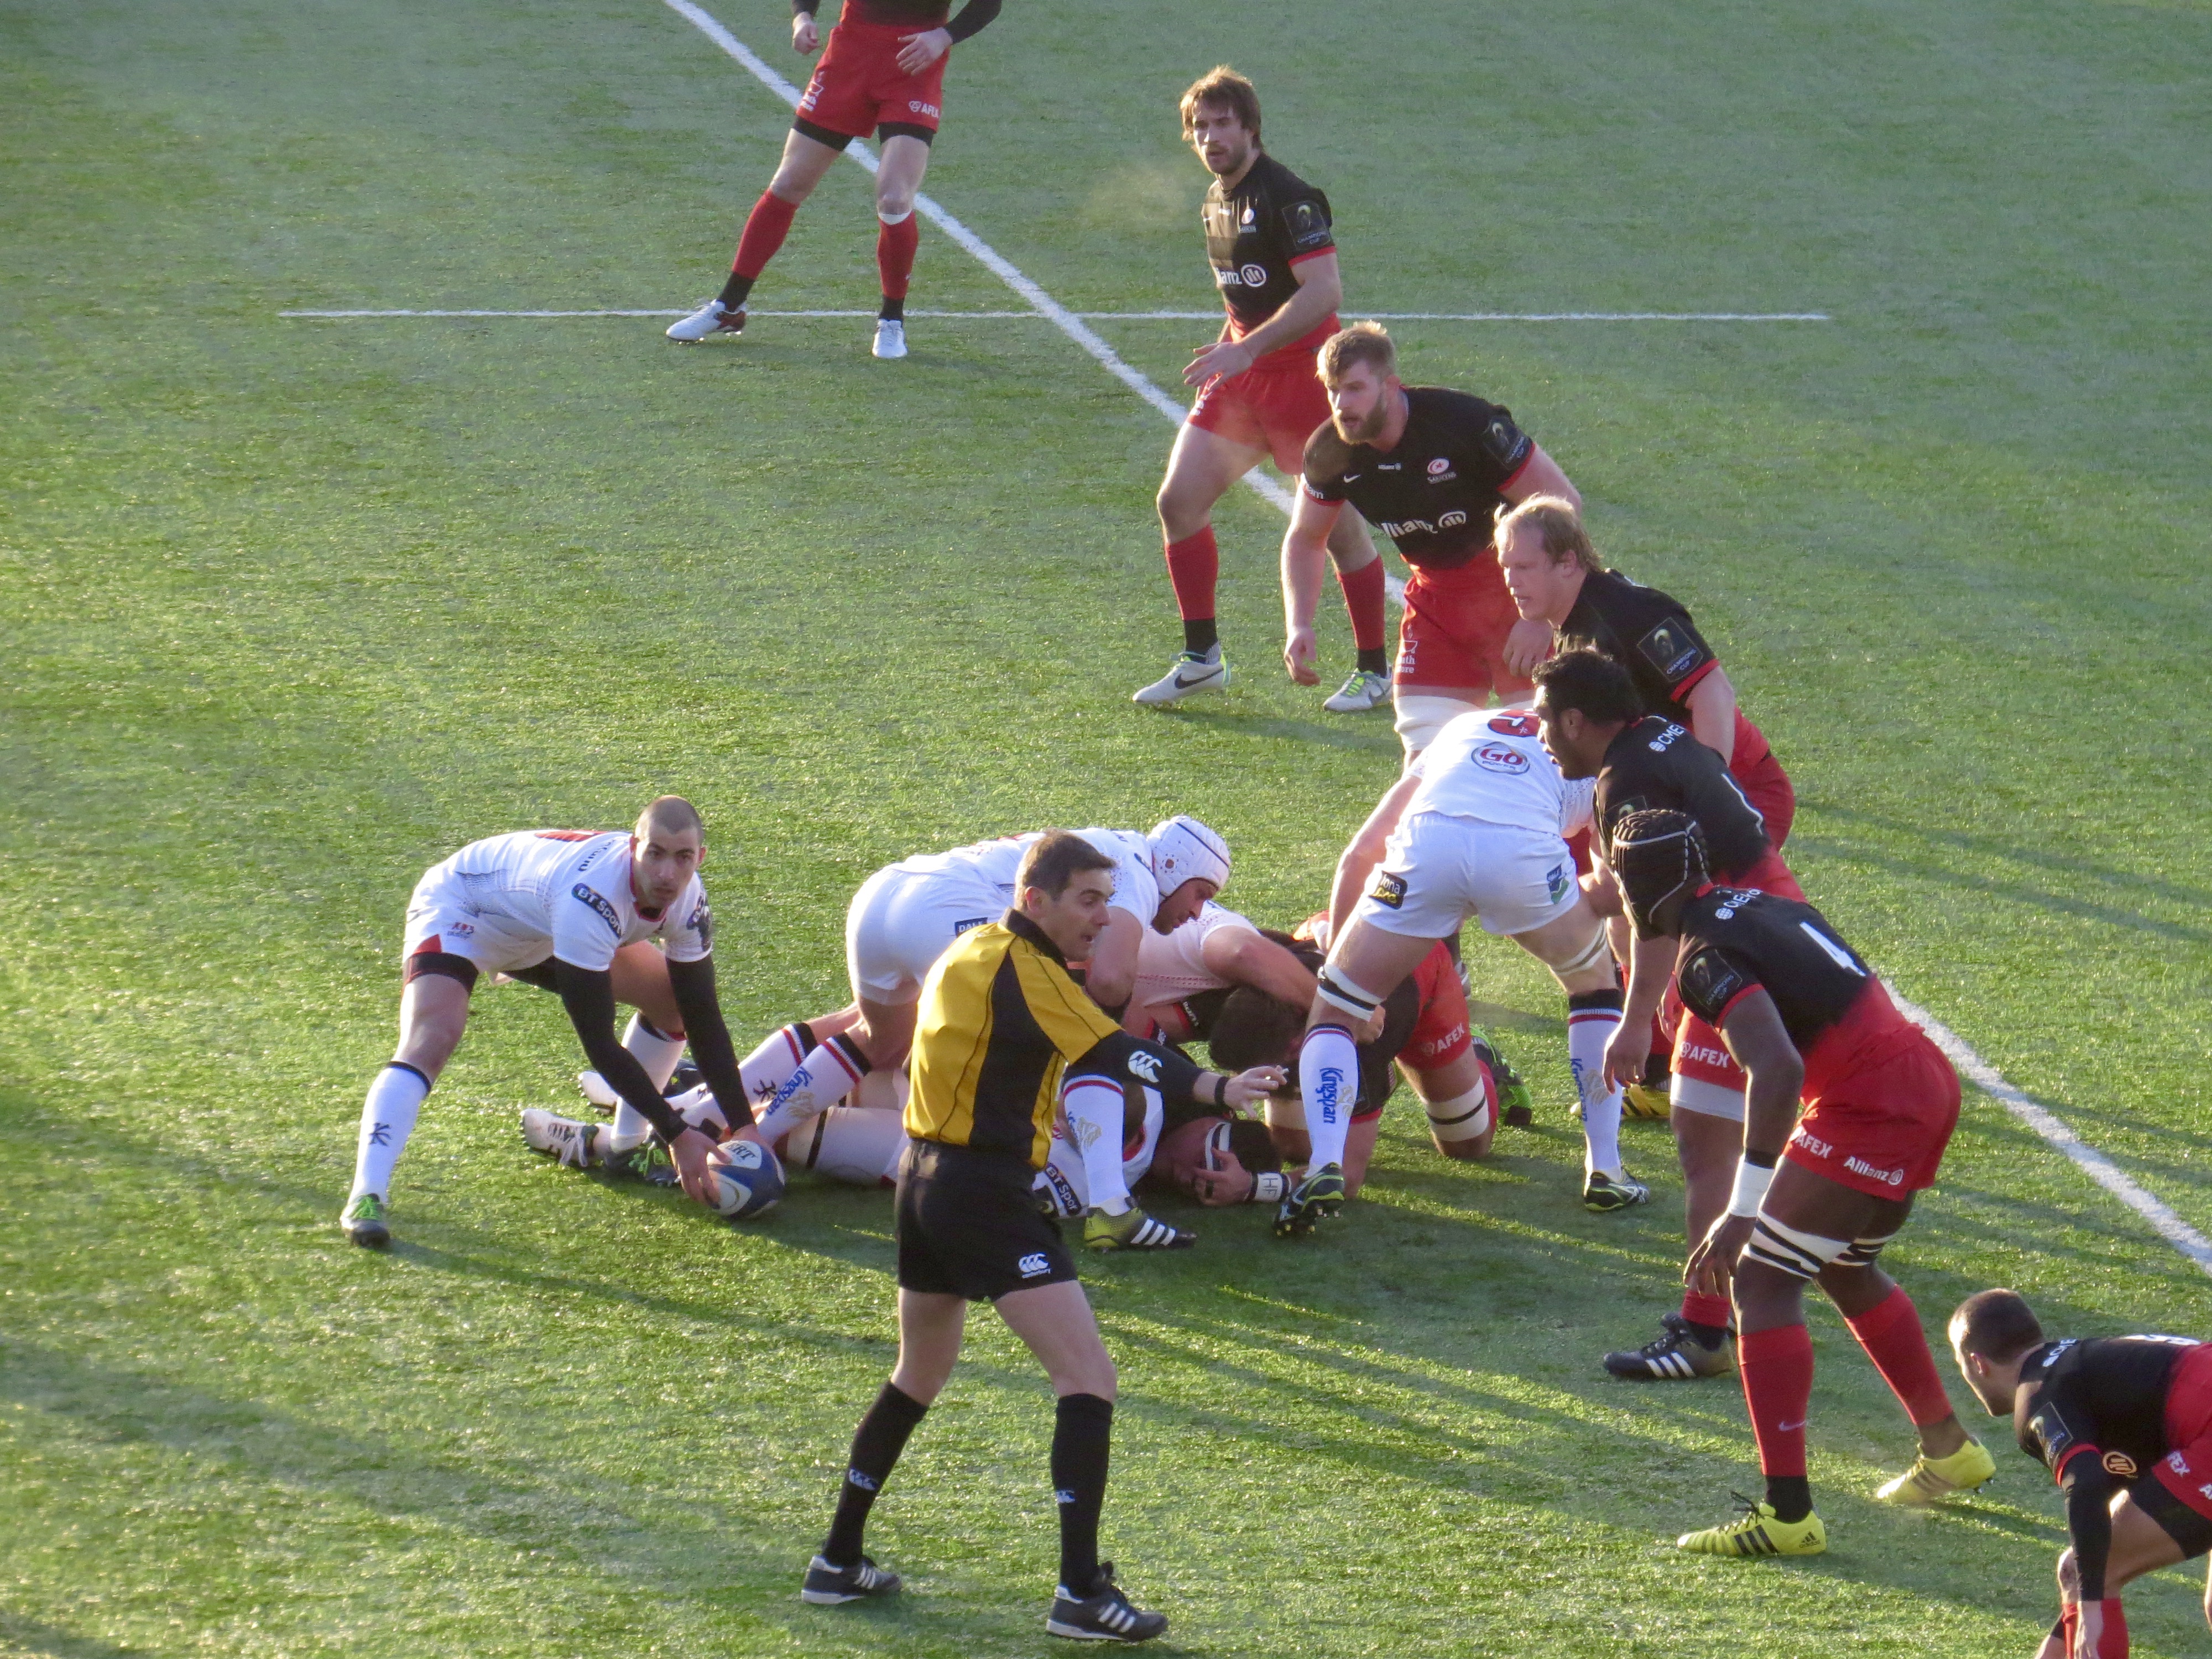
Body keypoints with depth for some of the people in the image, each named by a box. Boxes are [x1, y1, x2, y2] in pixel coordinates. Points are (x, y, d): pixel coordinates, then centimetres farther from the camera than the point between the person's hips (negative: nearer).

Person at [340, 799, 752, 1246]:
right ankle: (367, 1197, -36)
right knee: (432, 1038, -32)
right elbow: (598, 1043, -39)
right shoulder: (591, 894, -44)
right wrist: (677, 1135, -36)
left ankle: (627, 1147, 19)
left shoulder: (686, 899, -21)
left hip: (540, 929, 8)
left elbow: (704, 1022, -11)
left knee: (673, 1001, 6)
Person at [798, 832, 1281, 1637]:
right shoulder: (1025, 968, -14)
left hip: (924, 1179, 10)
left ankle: (838, 1561, 30)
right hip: (986, 1195, -10)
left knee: (918, 1376, 26)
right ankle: (1080, 1592, -15)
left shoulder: (970, 952, 14)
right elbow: (1113, 1055, -26)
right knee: (1089, 1377, -10)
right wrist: (1216, 1088, -37)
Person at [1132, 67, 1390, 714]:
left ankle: (1374, 669, 12)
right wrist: (1226, 350, 16)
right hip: (1240, 375, 8)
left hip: (1301, 374, -8)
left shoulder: (1287, 197, -17)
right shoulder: (1216, 199, 10)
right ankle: (1202, 657, 11)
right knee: (1179, 500, 0)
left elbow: (1324, 290, -26)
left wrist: (1246, 349, -29)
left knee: (1337, 521, -1)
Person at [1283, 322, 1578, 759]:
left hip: (1515, 590, -5)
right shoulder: (1330, 453, -10)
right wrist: (1298, 624, -4)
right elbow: (1304, 539, 11)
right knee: (1426, 748, -3)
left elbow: (1562, 503, -20)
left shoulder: (1467, 422, -26)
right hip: (1436, 590, 5)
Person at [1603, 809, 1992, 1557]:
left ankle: (1787, 1510, -12)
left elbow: (1778, 1069, -28)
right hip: (1927, 1079, 9)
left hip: (1869, 1107, -9)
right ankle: (1948, 1447, 42)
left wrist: (1743, 1208, -29)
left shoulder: (1709, 957, -15)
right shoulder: (1760, 904, 12)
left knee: (1763, 1281, -6)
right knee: (1844, 1269, 29)